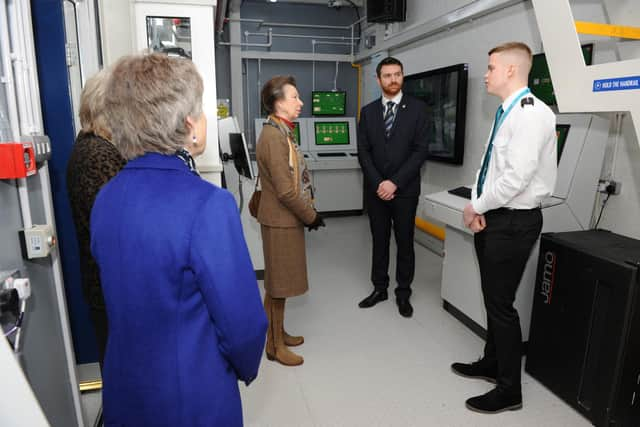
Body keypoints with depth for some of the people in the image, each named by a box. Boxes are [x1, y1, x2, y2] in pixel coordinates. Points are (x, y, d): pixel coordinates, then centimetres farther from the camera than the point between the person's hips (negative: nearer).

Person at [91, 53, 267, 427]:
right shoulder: (209, 205, -28)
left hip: (123, 389, 6)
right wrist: (247, 368, -2)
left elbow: (123, 300, 4)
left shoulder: (106, 198, -6)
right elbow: (243, 322, -22)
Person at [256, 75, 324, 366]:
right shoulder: (273, 137, -21)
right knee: (278, 285, 3)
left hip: (287, 218, 10)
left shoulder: (281, 133, 11)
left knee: (281, 282, 19)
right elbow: (286, 191, -23)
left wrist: (308, 212, 10)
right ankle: (275, 346, 19)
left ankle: (279, 333, 35)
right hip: (280, 221, -10)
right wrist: (311, 216, -12)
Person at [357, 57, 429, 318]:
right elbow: (363, 152, 1)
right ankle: (379, 288, 26)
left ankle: (403, 293, 23)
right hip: (375, 189, 2)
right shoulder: (368, 111, 6)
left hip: (405, 190, -2)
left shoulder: (417, 108, -2)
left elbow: (420, 150, -8)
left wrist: (395, 182, -15)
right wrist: (378, 183, -11)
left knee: (405, 242, 8)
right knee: (379, 241, 12)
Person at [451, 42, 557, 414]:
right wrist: (479, 208, -1)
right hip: (492, 217, 9)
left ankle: (510, 390, 20)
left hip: (513, 222, -9)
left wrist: (475, 207, -13)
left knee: (501, 304, 1)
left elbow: (516, 178, -26)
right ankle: (492, 364, 39)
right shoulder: (507, 113, 12)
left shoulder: (531, 113, -18)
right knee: (493, 298, 20)